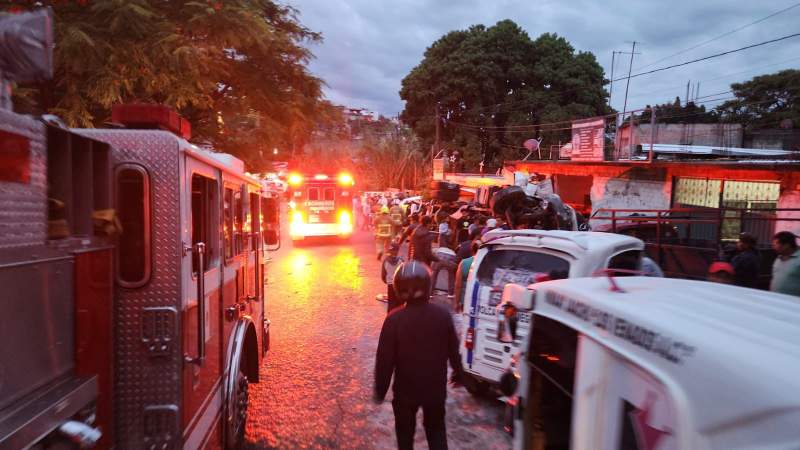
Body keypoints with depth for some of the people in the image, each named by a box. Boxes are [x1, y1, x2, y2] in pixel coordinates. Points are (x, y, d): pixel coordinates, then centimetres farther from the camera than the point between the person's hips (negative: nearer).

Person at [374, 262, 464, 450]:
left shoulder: (394, 319, -20)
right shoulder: (443, 315, -12)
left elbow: (385, 359, -16)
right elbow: (453, 349, 1)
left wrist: (380, 390, -2)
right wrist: (458, 371, 19)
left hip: (405, 390, -2)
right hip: (435, 388, 2)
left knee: (405, 433, 20)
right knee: (436, 430, 22)